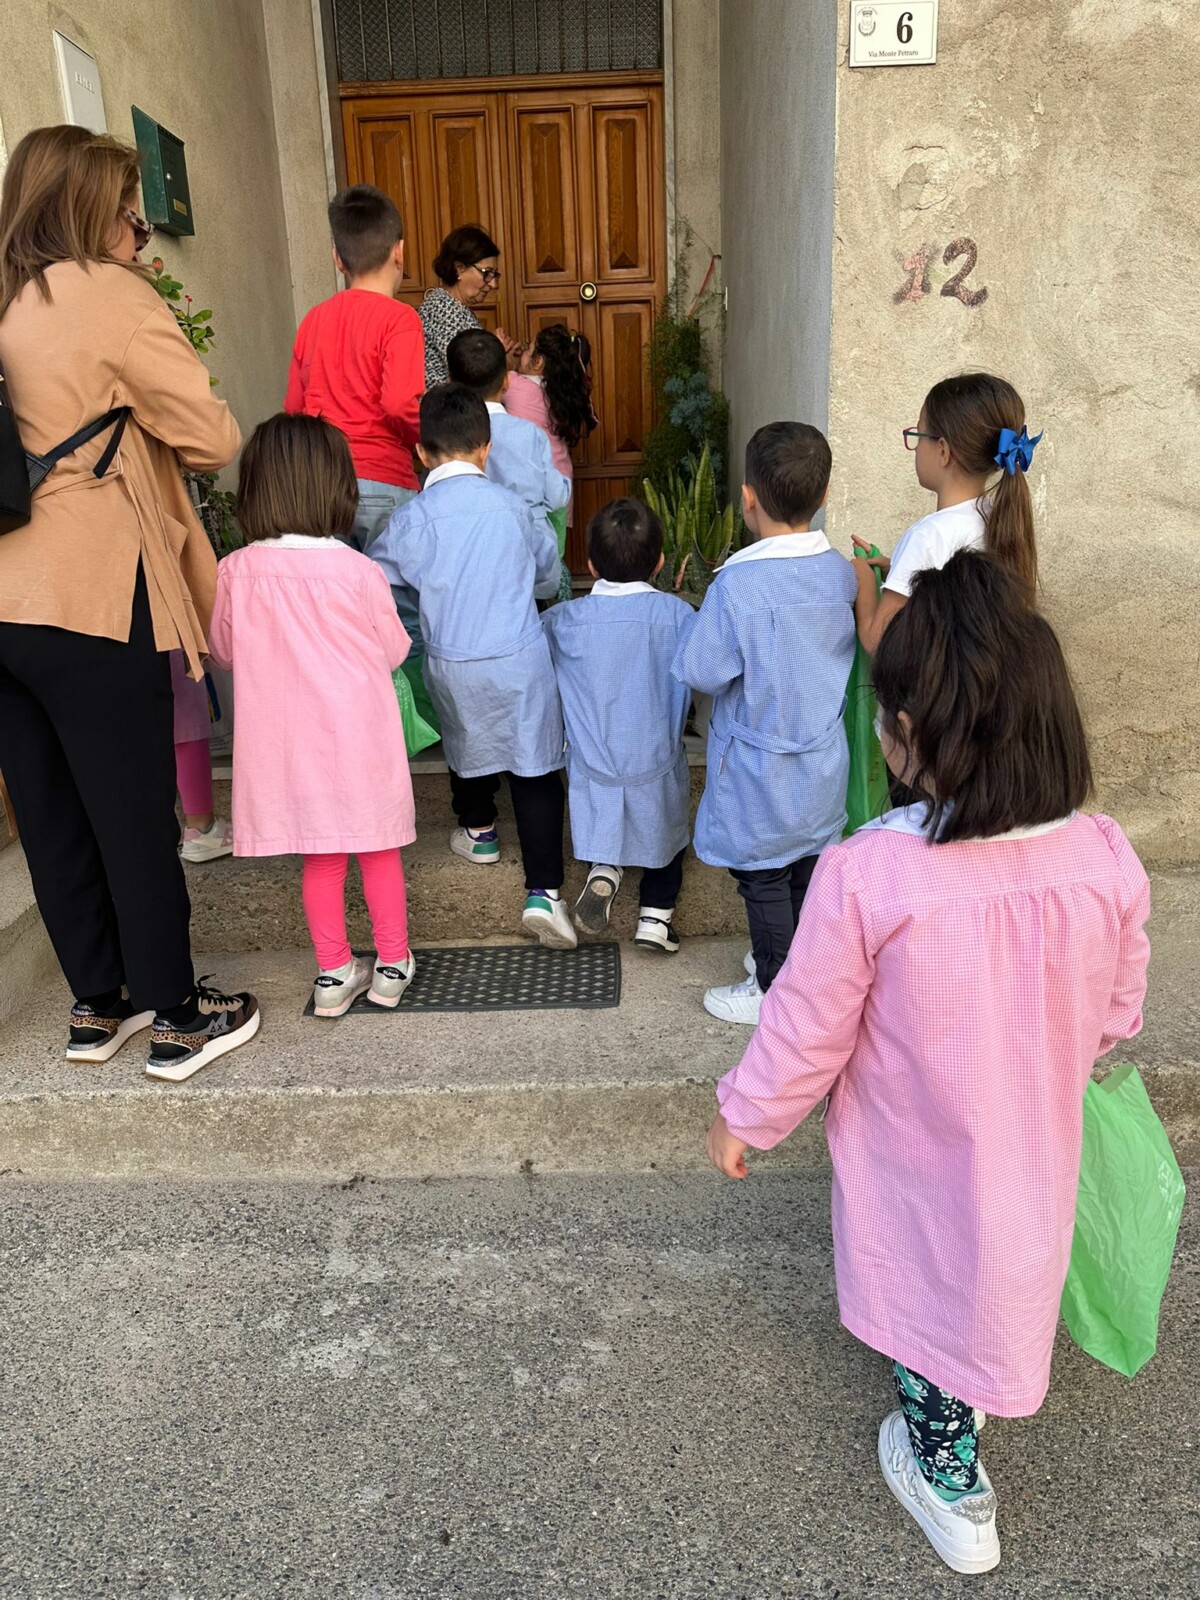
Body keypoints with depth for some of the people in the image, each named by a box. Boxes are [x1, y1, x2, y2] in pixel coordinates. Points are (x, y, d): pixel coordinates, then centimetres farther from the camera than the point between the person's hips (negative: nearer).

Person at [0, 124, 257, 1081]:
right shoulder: (113, 296, -6)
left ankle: (99, 1005, 28)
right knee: (136, 816, 2)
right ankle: (178, 1020, 14)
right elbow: (213, 440, -9)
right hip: (94, 599, -7)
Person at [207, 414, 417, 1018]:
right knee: (378, 849, 13)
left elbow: (224, 652, 5)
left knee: (321, 857, 15)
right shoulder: (359, 571, -14)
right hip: (359, 735, -2)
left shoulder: (235, 572, -8)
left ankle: (334, 974, 24)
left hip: (288, 738, 2)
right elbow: (392, 651, -2)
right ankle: (392, 965, 26)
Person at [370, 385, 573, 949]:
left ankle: (478, 832, 48)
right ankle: (543, 892, -5)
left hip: (451, 664, 1)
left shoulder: (413, 518, -6)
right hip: (521, 659, 0)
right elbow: (548, 570, 14)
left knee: (468, 748, 25)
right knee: (535, 771, 3)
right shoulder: (510, 506, -2)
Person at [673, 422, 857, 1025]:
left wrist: (706, 619, -4)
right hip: (823, 765, 6)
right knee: (810, 869, 22)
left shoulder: (738, 585, -26)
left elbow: (702, 673, -20)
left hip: (761, 770, -6)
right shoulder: (842, 573, -6)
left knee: (765, 882, 12)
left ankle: (774, 990, 27)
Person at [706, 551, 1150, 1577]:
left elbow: (807, 1032, -20)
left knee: (924, 1294, 23)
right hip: (1034, 1158, 4)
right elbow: (1115, 1018, -4)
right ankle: (960, 1406, 59)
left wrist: (742, 1119, -1)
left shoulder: (864, 875, -33)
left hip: (910, 1166, -4)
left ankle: (949, 1479, 44)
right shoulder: (1106, 859, -21)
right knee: (1001, 1278, 31)